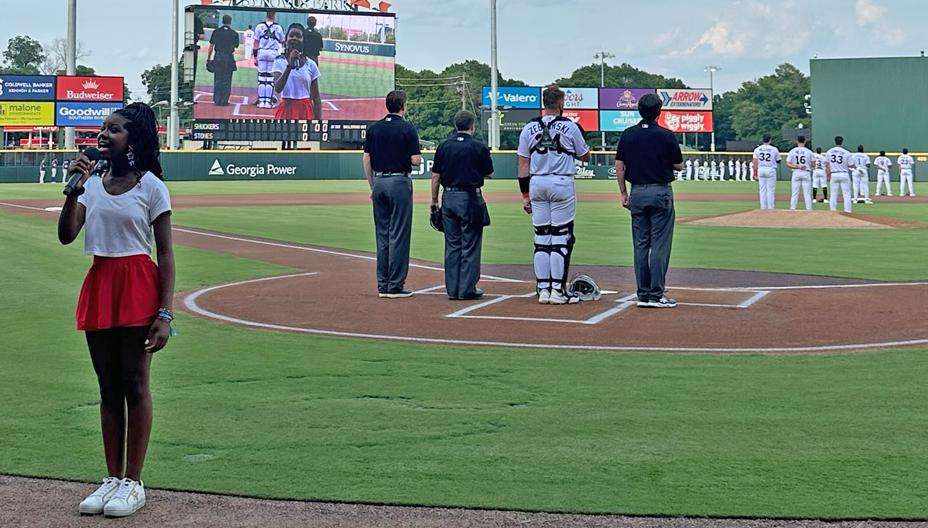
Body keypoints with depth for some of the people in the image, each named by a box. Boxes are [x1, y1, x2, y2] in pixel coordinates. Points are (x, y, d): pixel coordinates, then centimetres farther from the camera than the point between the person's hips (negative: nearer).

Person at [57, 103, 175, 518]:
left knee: (134, 385, 0)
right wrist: (75, 187, -12)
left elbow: (165, 254, -7)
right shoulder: (92, 182, 8)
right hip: (99, 285, 5)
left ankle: (133, 483, 7)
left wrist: (165, 315, -14)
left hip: (137, 287, -5)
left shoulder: (150, 185, -5)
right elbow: (66, 235, -1)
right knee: (108, 388, 10)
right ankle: (113, 478, 19)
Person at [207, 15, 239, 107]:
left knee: (217, 79, 8)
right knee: (226, 80, 3)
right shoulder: (234, 33, 1)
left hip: (218, 57, 2)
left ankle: (217, 100, 8)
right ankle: (224, 101, 3)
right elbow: (234, 48, 0)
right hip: (228, 58, -2)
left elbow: (211, 46, 4)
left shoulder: (216, 32, 4)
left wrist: (208, 58, 8)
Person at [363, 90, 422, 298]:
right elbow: (416, 160, -11)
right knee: (398, 234, -2)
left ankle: (383, 285, 12)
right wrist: (419, 157, 13)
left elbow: (366, 160, 8)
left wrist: (372, 186, 15)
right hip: (399, 182, -5)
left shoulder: (374, 128, 7)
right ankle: (395, 285, -2)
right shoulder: (407, 128, -7)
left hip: (379, 182, 5)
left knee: (382, 233, 10)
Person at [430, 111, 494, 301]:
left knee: (452, 245, 9)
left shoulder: (444, 146, 4)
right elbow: (490, 174, 6)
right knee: (470, 245, 2)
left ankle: (452, 289, 11)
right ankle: (467, 289, 2)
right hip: (470, 198, -4)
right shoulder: (479, 147, -5)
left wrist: (434, 200, 14)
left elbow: (436, 176, 5)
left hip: (448, 198, 4)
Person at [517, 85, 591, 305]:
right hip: (562, 184, -3)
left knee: (541, 237, 8)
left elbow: (523, 165, 3)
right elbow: (586, 157, 8)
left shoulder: (529, 128, 4)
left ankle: (543, 289, 9)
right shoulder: (570, 127, -3)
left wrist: (525, 194, 7)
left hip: (536, 185, 4)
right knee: (561, 237, 0)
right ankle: (558, 290, -1)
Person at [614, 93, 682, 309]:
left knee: (640, 245, 8)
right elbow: (678, 164, 1)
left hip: (637, 193, 4)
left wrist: (623, 193, 10)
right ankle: (656, 295, -3)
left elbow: (619, 166, 3)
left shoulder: (628, 135, 3)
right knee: (660, 245, -1)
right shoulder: (666, 135, -8)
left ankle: (643, 295, 9)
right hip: (661, 193, -4)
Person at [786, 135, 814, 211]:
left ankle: (792, 208, 1)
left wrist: (797, 166, -11)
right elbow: (812, 164, 0)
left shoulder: (792, 151, -1)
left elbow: (788, 164, -6)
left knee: (795, 193, 4)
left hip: (796, 173, 1)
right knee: (807, 193, 3)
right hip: (806, 173, -1)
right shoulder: (809, 152, -2)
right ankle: (809, 209, 2)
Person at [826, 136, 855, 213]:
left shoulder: (829, 152, 2)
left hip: (833, 175, 2)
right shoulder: (846, 153, -6)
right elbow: (852, 166, -3)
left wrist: (828, 175, 9)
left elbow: (827, 165, 3)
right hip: (844, 175, -2)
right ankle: (847, 211, 0)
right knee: (846, 194, 3)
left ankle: (833, 211, 6)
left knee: (833, 194, 7)